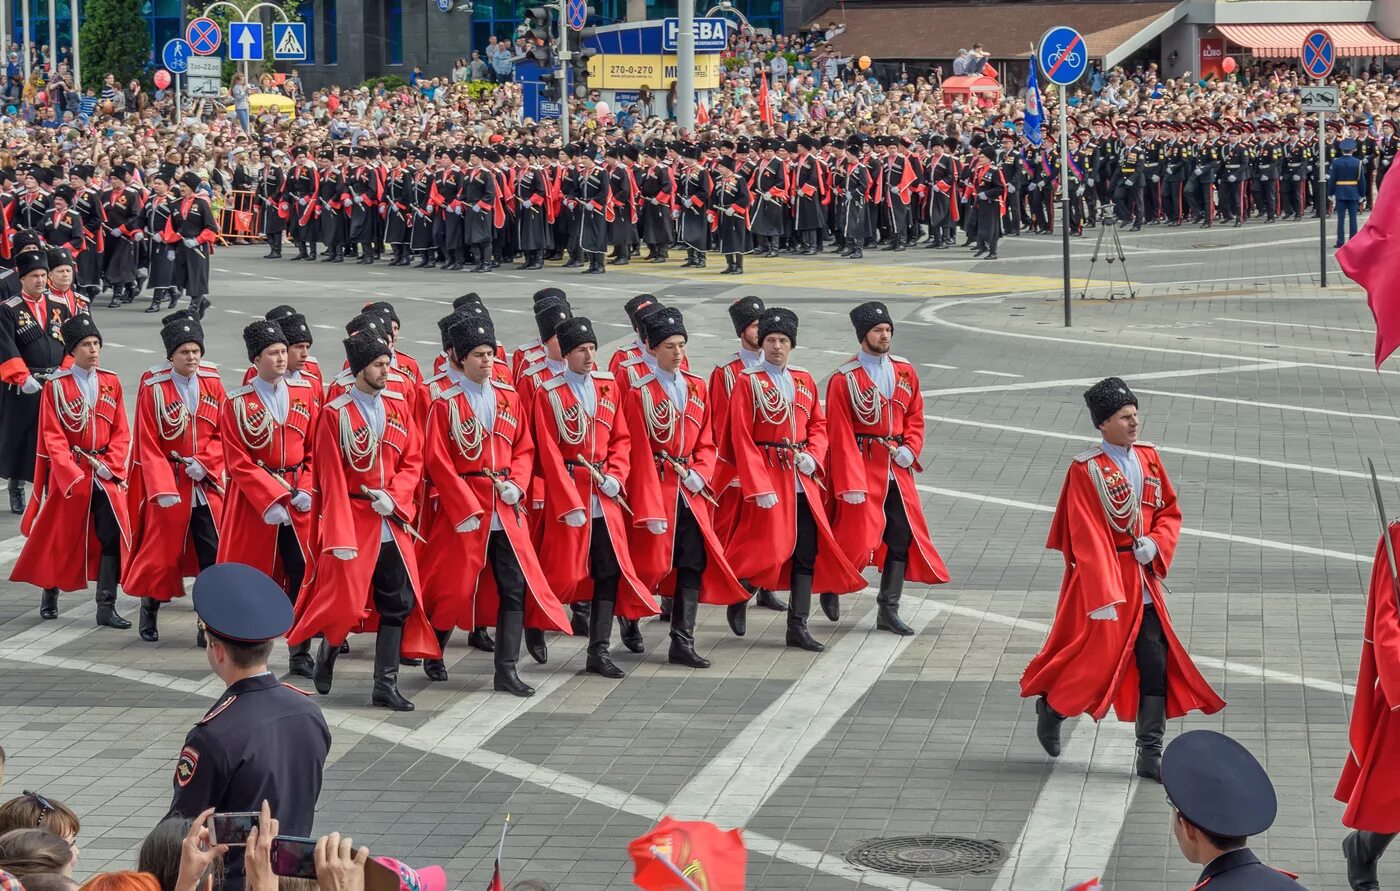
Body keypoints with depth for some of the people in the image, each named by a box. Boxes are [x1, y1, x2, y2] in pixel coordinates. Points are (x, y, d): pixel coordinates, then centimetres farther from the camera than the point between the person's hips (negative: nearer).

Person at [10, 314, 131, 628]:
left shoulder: (111, 383, 5)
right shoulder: (56, 385, -5)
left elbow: (121, 432, 6)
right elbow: (53, 437, -8)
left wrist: (110, 466, -9)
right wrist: (73, 474, -18)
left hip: (105, 475, 3)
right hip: (67, 473, -3)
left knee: (113, 537, -6)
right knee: (60, 537, 9)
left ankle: (106, 607, -1)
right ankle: (50, 594, 32)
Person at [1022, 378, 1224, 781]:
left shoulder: (1148, 457, 6)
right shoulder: (1086, 470, -14)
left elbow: (1170, 510, 15)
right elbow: (1087, 539, -17)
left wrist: (1155, 543, -7)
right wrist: (1105, 597, -22)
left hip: (1143, 581, 6)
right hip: (1100, 579, -6)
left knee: (1156, 665, 1)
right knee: (1095, 659, 2)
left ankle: (1150, 755, 7)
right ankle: (1051, 706, 32)